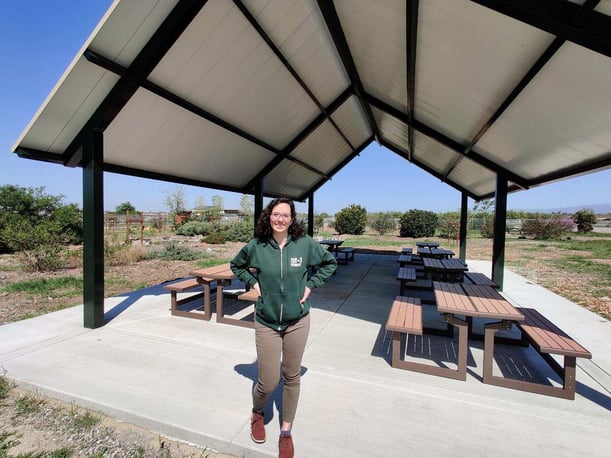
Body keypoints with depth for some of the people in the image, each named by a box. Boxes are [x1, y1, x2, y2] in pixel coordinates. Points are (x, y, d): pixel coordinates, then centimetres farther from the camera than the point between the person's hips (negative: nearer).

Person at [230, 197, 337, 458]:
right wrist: (253, 282, -3)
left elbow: (330, 263, 5)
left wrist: (311, 284, -3)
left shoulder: (305, 243, -11)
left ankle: (286, 432, 41)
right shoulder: (256, 246, -10)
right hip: (266, 323, 0)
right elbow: (236, 265, 11)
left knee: (292, 378, 15)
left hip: (297, 322, 1)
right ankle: (257, 412, 44)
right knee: (268, 382, 6)